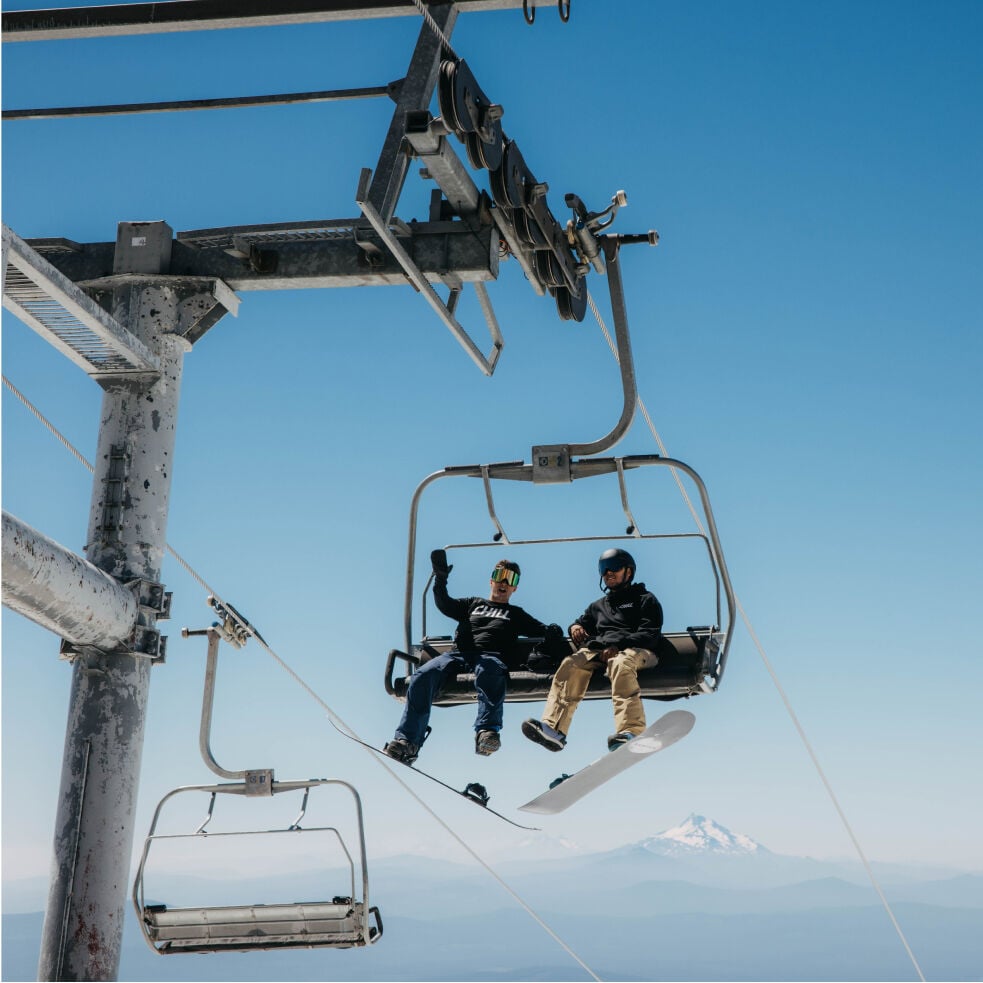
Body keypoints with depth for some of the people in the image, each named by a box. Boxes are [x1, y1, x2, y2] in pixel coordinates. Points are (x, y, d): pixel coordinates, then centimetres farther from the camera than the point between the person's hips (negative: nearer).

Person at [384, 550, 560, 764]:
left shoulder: (516, 614, 33)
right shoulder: (473, 604, 34)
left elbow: (539, 630, 21)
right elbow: (445, 605, 19)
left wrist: (553, 632, -2)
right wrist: (440, 578, 3)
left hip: (491, 655, -1)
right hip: (458, 654, 2)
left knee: (490, 669, -42)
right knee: (423, 675, -29)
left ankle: (486, 731, -57)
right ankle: (407, 741, -38)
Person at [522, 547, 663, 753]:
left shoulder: (645, 599, 16)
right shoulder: (599, 606, 34)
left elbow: (650, 635, 2)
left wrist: (617, 645, -14)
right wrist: (575, 627, 7)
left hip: (636, 650, -4)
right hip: (598, 649, 4)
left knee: (620, 663, -41)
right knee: (572, 664, -28)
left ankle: (630, 732, -58)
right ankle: (553, 728, -45)